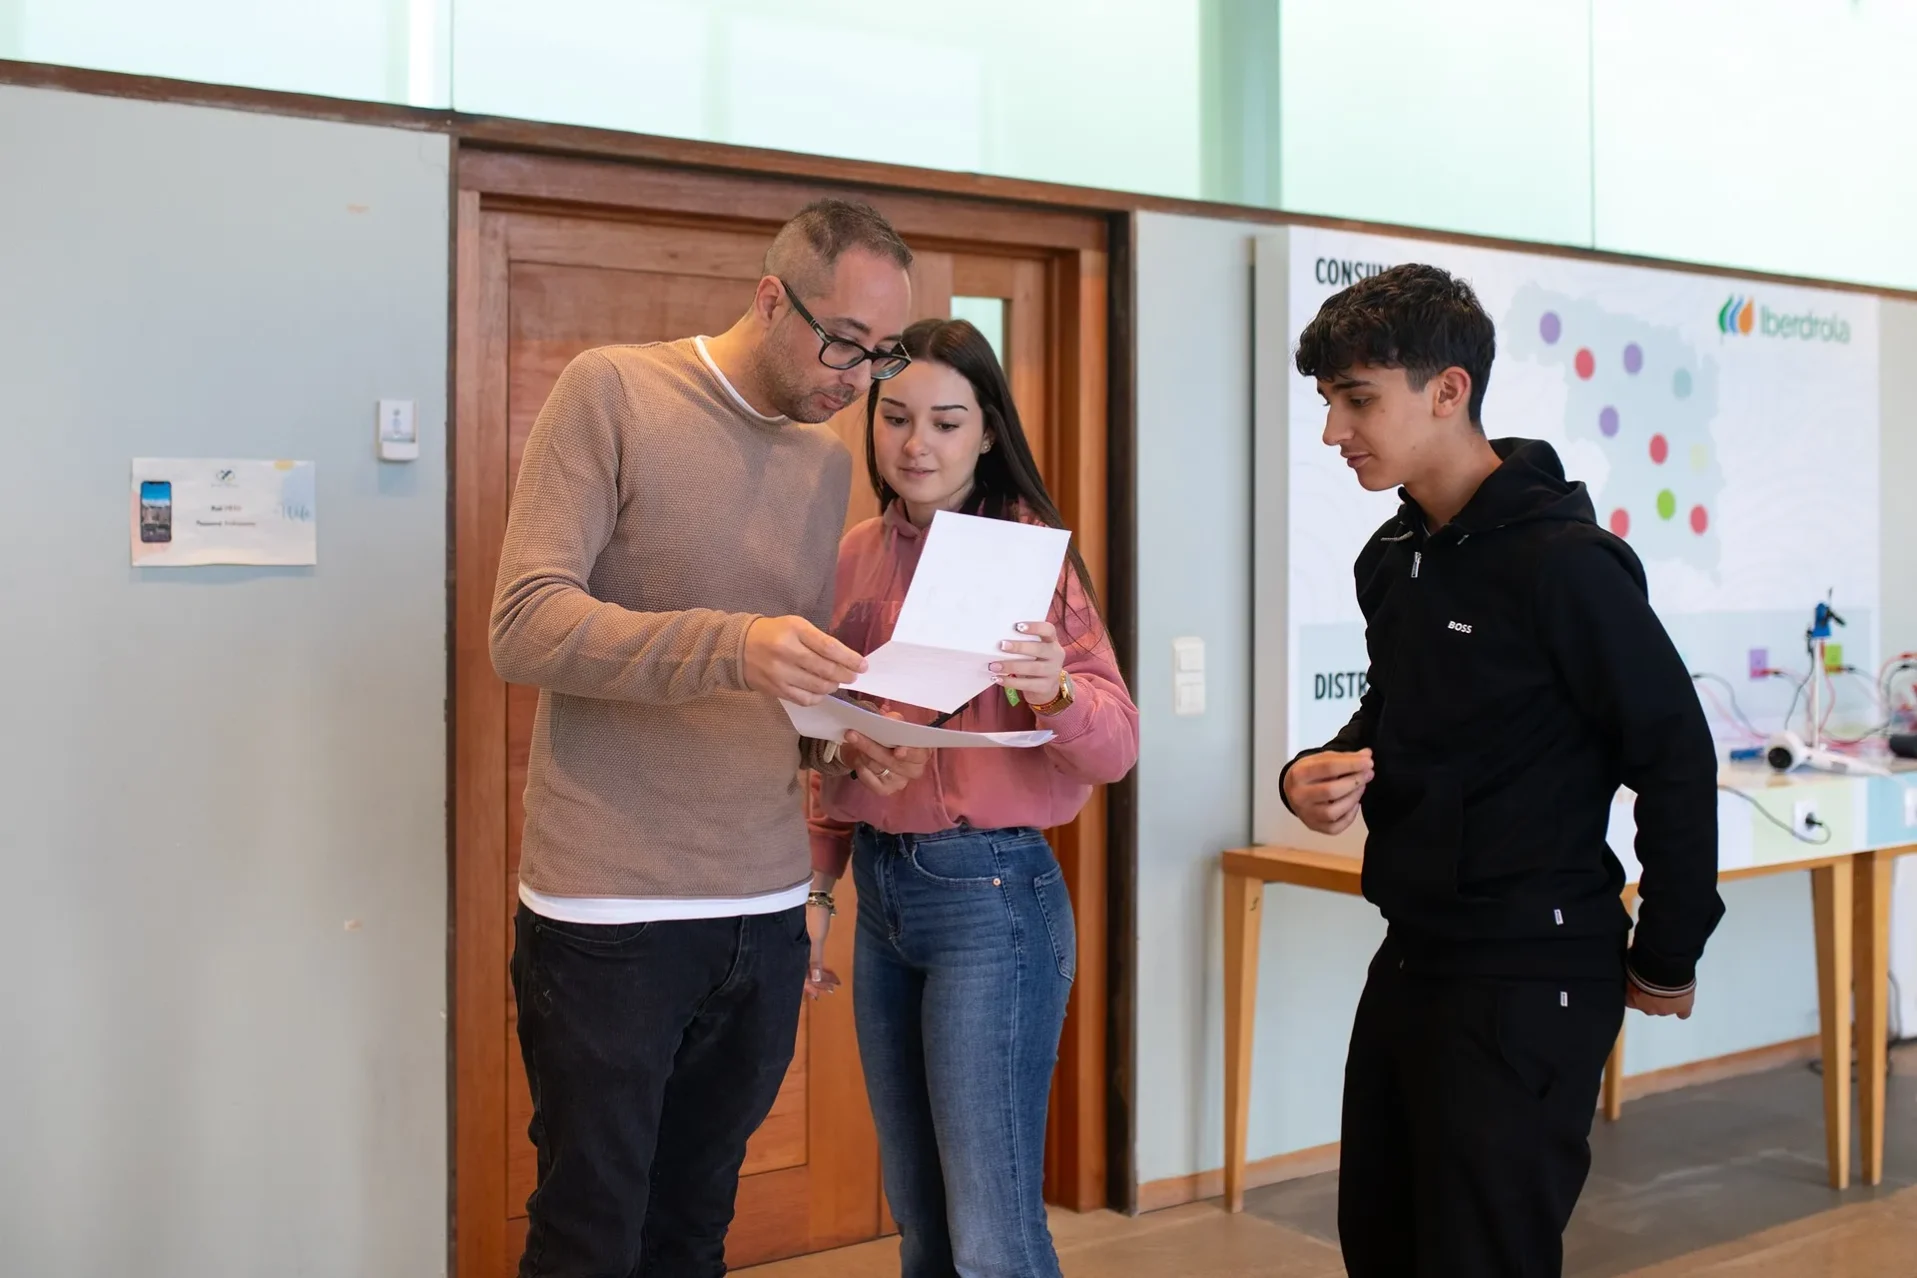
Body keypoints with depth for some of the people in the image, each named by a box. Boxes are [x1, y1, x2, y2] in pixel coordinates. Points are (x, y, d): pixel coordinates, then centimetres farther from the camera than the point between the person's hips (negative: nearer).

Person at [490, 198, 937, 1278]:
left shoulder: (830, 461, 12)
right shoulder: (614, 393, -5)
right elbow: (526, 624, -15)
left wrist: (852, 740, -1)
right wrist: (729, 646, -28)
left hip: (767, 911, 5)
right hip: (610, 909, -5)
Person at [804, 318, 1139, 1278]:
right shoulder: (858, 558, 8)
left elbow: (1116, 747, -13)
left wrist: (1054, 689, -33)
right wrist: (816, 888, 12)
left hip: (991, 892, -6)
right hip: (880, 892, 6)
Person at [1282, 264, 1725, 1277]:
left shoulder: (1562, 561, -18)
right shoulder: (1393, 557, 7)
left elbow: (1677, 758, -14)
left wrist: (1666, 958, -5)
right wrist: (1319, 772, -1)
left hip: (1527, 978, -8)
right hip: (1411, 956, 8)